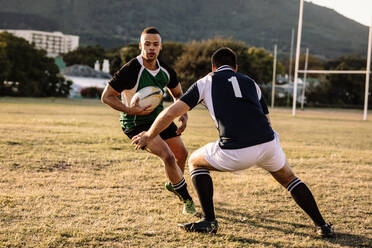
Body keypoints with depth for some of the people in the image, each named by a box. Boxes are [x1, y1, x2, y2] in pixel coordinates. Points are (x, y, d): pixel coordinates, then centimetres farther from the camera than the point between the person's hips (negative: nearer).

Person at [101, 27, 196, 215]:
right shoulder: (130, 71, -27)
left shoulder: (165, 70, -8)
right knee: (168, 157, -23)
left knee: (182, 154, 17)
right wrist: (130, 110, -32)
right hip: (135, 123, -7)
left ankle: (173, 184, 50)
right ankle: (187, 200, -4)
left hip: (158, 116, 7)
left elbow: (178, 94, 10)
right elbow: (106, 96, -20)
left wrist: (184, 115, -7)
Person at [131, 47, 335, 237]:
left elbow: (171, 112, 12)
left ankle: (209, 221, 18)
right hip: (268, 143, 3)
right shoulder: (251, 83, 27)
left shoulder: (205, 82, 17)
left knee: (195, 162, 25)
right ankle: (322, 225, 26)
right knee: (288, 178, 31)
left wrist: (148, 136, 24)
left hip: (235, 152, -3)